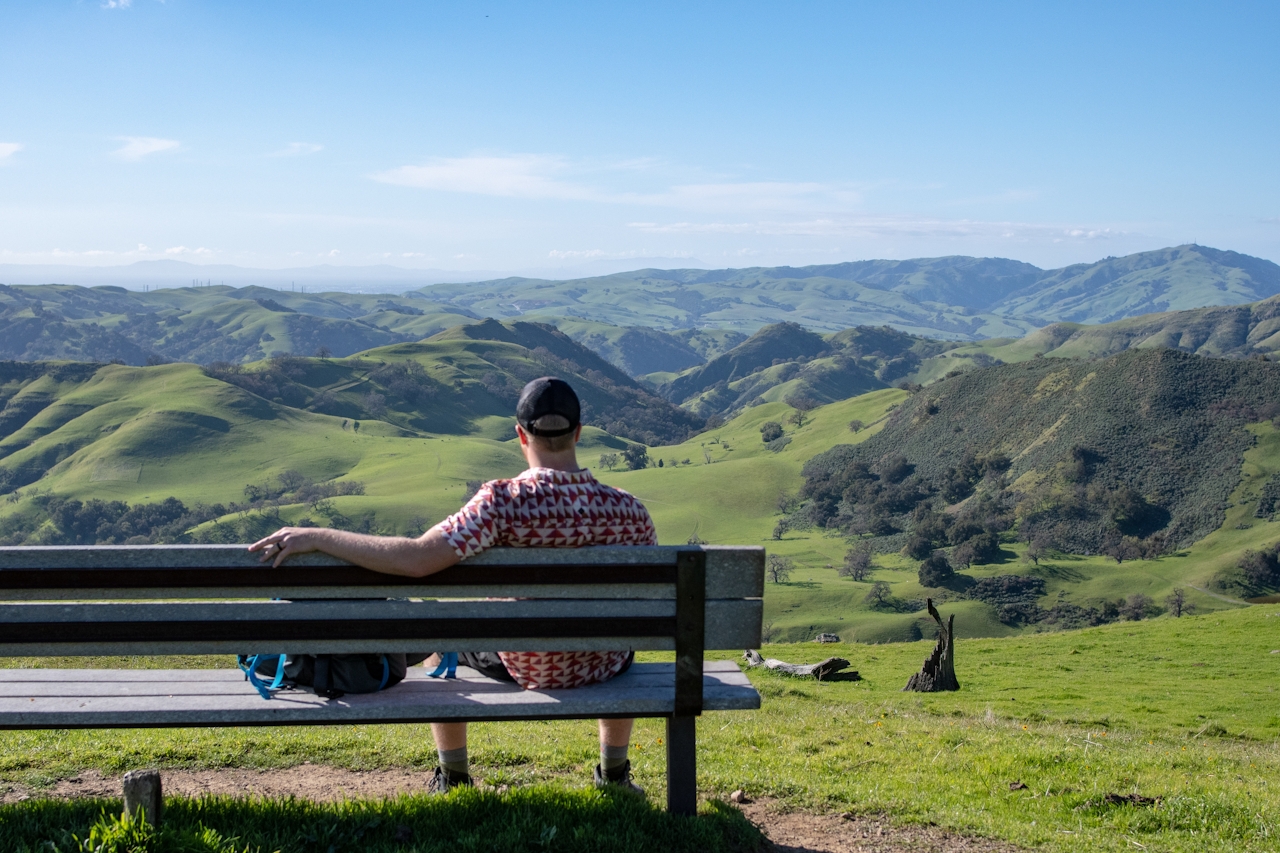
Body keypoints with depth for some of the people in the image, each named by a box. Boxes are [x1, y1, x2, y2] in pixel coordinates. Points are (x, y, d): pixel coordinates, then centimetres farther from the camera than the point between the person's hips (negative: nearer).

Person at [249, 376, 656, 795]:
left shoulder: (504, 501, -26)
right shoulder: (627, 509, -16)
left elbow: (415, 559, -34)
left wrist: (316, 536, -26)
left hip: (521, 667, -2)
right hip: (603, 666, 2)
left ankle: (453, 779, 37)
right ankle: (613, 773, 44)